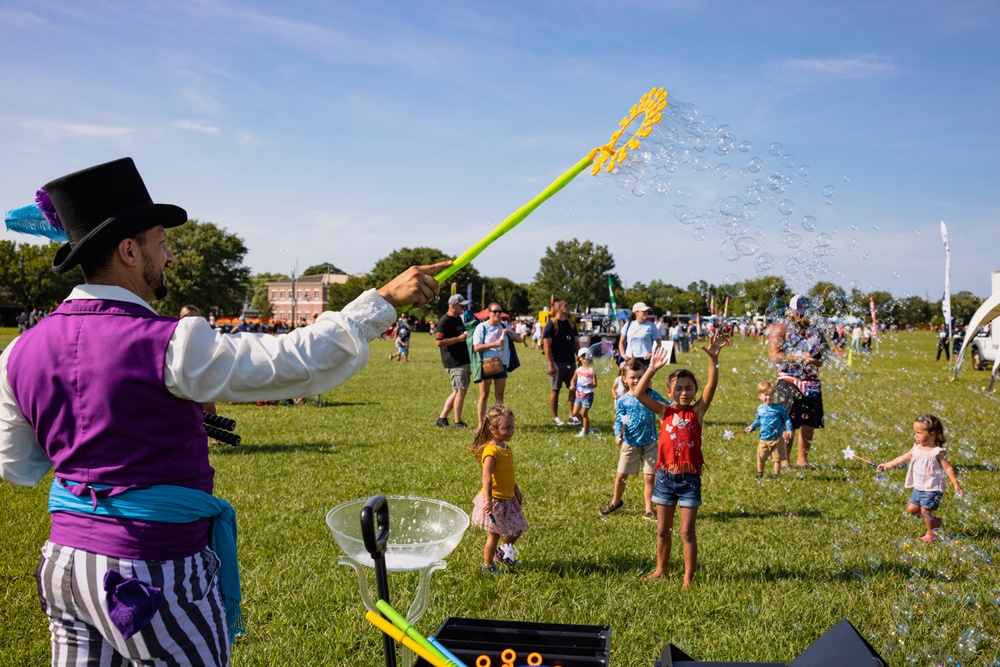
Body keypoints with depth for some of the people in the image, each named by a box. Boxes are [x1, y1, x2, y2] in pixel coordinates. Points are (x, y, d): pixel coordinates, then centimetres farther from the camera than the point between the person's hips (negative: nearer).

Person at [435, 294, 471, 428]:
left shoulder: (459, 319, 16)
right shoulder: (444, 321, -13)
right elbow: (439, 342, -20)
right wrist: (459, 338, -21)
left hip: (464, 361, 9)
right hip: (455, 362, -9)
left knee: (457, 391, 12)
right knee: (460, 391, -6)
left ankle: (441, 418, 18)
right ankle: (458, 422, 4)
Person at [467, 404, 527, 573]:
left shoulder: (506, 448, 7)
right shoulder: (491, 451, -22)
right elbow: (486, 477, -30)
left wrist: (517, 491, 24)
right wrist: (488, 499, -37)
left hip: (508, 498, 9)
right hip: (495, 500, -9)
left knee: (517, 529, 18)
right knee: (494, 534, 5)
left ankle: (503, 553, 42)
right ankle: (487, 566, 23)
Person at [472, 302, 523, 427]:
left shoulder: (504, 327, 10)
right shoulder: (482, 327, -5)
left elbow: (519, 340, 11)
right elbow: (476, 347, -12)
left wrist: (510, 332, -7)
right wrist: (494, 344, -20)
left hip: (501, 364, 5)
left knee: (500, 395, 7)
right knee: (484, 396, 1)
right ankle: (481, 424, 7)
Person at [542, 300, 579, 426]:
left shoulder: (571, 324, 12)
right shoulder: (552, 324, -8)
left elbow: (576, 343, 17)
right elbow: (546, 345, -13)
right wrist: (550, 364, -18)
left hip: (570, 362, 6)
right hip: (557, 362, -6)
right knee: (555, 390, 3)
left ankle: (572, 416, 11)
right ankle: (555, 417, 13)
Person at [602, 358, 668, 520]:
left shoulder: (651, 395, -2)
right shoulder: (623, 400, -4)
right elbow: (619, 420, -5)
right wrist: (618, 435, -22)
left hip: (649, 444, 0)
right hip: (630, 443, 0)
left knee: (649, 477, 2)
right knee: (621, 476, 9)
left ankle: (649, 510, 17)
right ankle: (615, 501, 35)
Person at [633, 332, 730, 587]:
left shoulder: (698, 411, -5)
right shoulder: (665, 412, -2)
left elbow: (712, 386, -19)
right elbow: (639, 394, -13)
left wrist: (713, 358, -31)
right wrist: (652, 369, -22)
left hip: (690, 479, -2)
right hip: (665, 477, 2)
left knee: (687, 532, 4)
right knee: (662, 530, 14)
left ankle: (688, 578, 16)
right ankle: (661, 569, 32)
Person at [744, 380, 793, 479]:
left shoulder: (778, 408, -7)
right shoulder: (760, 408, 5)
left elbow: (786, 418, -3)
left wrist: (789, 429, -13)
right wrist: (752, 427, 6)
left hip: (777, 438, -3)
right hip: (763, 438, 3)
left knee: (777, 458, 5)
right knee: (761, 458, 12)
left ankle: (776, 474, 17)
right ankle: (759, 474, 28)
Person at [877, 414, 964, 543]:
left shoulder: (937, 452, -15)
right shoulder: (917, 448, 5)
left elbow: (948, 468, -15)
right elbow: (903, 458, 13)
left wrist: (956, 485, -21)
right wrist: (887, 465, 13)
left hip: (932, 489, -7)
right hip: (918, 488, 7)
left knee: (925, 510, -5)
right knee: (912, 508, 8)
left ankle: (930, 534, 15)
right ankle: (934, 520, 29)